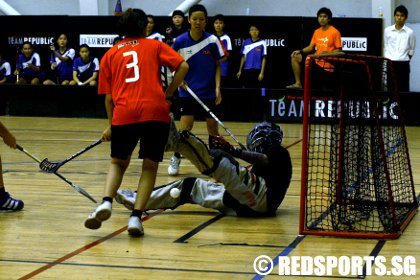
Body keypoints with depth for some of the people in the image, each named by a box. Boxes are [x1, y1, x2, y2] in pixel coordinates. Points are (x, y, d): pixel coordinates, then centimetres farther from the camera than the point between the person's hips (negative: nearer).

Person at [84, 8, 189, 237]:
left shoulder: (109, 55, 19)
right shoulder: (154, 46, 15)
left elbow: (108, 96, 15)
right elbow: (183, 66, 1)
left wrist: (111, 125, 25)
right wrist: (168, 94, 9)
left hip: (123, 114, 1)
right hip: (156, 112, -1)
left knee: (118, 162, 21)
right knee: (150, 166, 12)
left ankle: (106, 203, -5)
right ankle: (136, 217, -2)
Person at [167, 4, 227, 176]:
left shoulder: (212, 41, -6)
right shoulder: (180, 41, -6)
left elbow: (217, 65, 2)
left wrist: (218, 88, -6)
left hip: (208, 93, 1)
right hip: (187, 92, -1)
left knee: (212, 127, 6)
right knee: (185, 127, -8)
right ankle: (175, 160, 10)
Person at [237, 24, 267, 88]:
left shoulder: (262, 43, -3)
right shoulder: (246, 42, 8)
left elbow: (264, 59, -3)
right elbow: (243, 57, 14)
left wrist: (262, 72, -9)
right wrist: (240, 70, 11)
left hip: (257, 71, -3)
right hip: (246, 71, 3)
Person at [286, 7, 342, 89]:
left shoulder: (335, 32, -10)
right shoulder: (317, 32, 11)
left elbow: (339, 50, -9)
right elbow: (311, 47, 13)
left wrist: (327, 53, -24)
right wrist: (300, 51, -2)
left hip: (327, 65, -7)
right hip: (316, 61, 7)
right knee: (295, 57, 0)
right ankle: (298, 83, -1)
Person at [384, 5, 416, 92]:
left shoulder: (409, 32, 1)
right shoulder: (387, 31, 4)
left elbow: (412, 49, 11)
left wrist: (406, 59, 6)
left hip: (403, 65, -1)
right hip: (389, 63, 1)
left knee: (403, 88, -1)